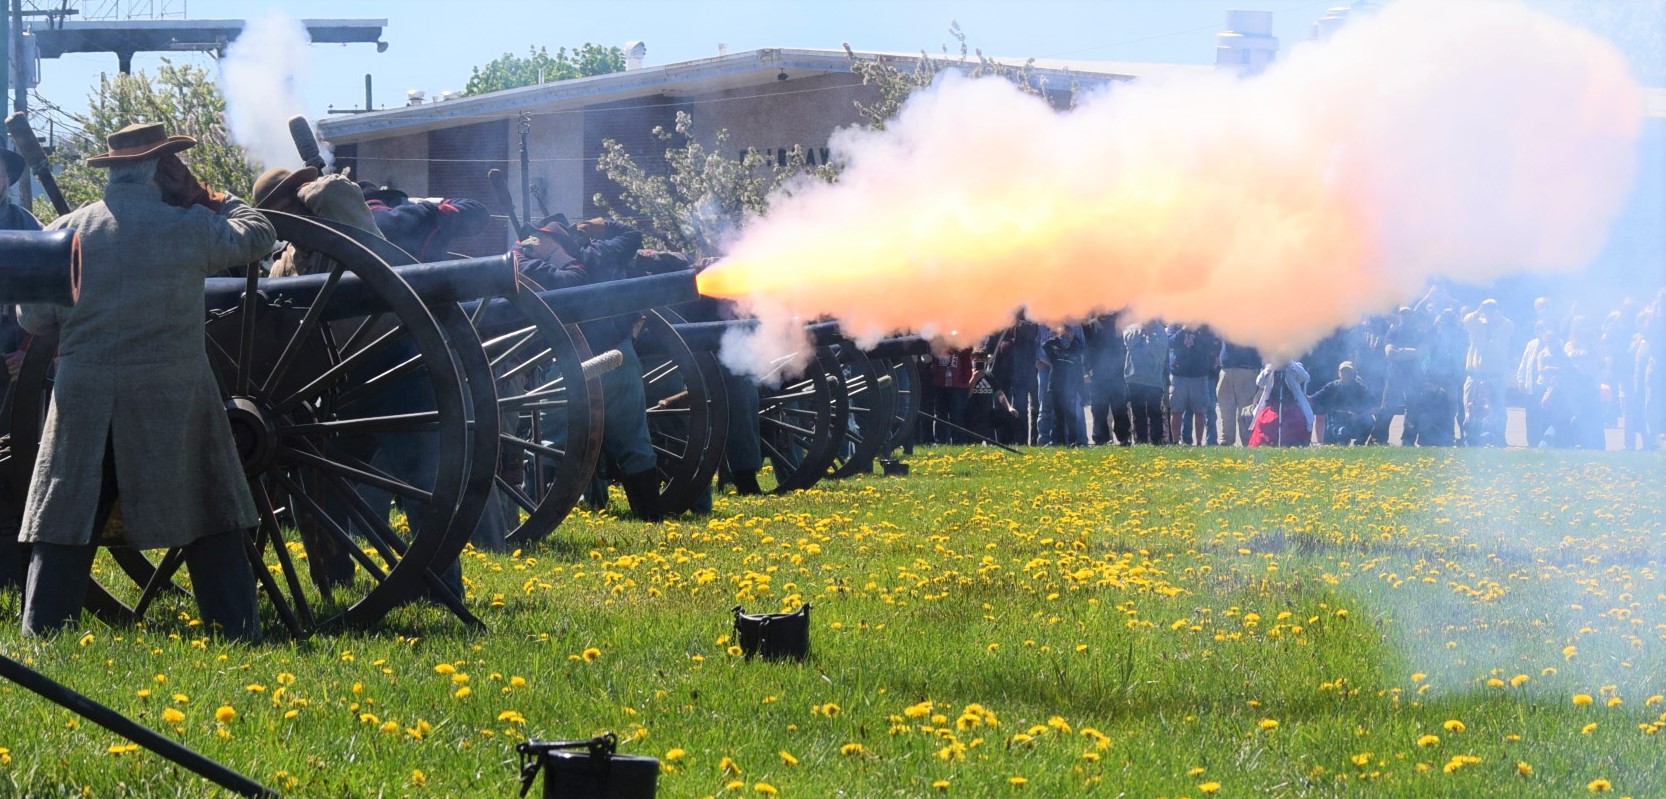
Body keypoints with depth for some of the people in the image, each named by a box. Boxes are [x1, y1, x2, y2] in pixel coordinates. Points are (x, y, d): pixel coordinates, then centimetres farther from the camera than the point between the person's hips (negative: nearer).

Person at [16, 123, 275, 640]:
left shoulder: (66, 231, 1)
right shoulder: (189, 228, -6)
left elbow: (33, 319, 6)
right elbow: (258, 235, 9)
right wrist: (208, 199, 18)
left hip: (84, 399, 2)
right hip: (171, 398, -2)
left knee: (65, 520, 7)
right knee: (210, 520, 10)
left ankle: (40, 632, 2)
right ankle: (237, 630, 10)